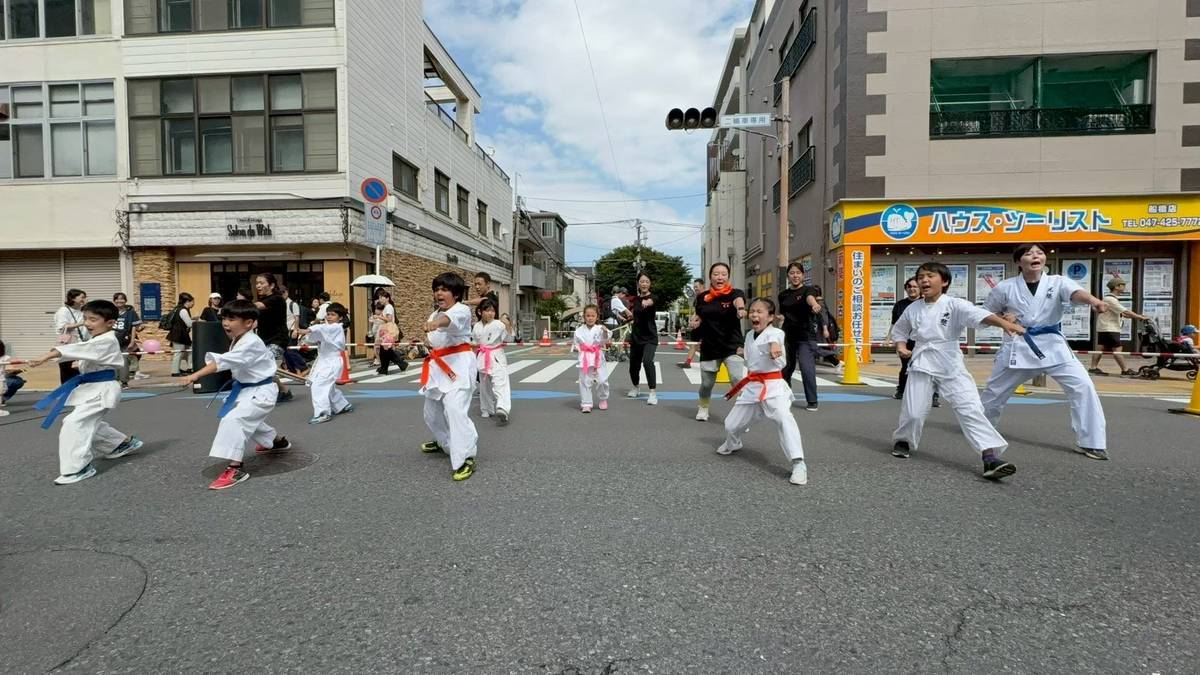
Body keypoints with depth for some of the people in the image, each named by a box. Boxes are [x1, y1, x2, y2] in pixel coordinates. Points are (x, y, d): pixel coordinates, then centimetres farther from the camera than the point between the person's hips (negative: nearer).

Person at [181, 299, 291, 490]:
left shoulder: (251, 343, -27)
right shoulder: (238, 340, 5)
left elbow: (224, 361, -39)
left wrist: (195, 375, -45)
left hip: (261, 391, -11)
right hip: (247, 389, 11)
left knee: (233, 420, -26)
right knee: (249, 420, 30)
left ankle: (235, 468, -22)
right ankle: (278, 441, 56)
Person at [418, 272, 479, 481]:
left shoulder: (462, 310, -13)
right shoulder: (434, 314, 15)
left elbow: (450, 319, -38)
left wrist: (436, 323, -58)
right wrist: (425, 345, 6)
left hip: (459, 364, -9)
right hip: (438, 366, 9)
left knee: (455, 409, -24)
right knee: (432, 411, 21)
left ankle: (465, 459, -21)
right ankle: (444, 442, 48)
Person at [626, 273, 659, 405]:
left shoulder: (652, 297, -10)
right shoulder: (635, 299, 7)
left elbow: (651, 301, -38)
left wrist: (647, 302, -60)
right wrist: (631, 319, 5)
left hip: (650, 337, -6)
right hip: (635, 336, 6)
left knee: (647, 361, -26)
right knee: (633, 365, 11)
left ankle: (653, 393, -19)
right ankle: (636, 388, 38)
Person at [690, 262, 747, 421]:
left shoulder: (735, 293, -10)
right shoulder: (702, 297, 1)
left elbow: (739, 300, -36)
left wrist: (741, 308, -59)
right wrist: (695, 321, -4)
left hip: (732, 346, -3)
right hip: (709, 347, 3)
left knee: (738, 380, -21)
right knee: (706, 383, 14)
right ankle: (703, 408, 44)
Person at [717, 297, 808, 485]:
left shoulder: (775, 333, -16)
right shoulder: (749, 335, 9)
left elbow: (775, 339, -45)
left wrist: (774, 346, -64)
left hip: (773, 386, -7)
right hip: (753, 386, 7)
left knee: (784, 419, -30)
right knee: (731, 424, 14)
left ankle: (798, 464, -24)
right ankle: (732, 444, 48)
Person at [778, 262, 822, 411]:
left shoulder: (807, 290, -7)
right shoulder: (783, 295, 7)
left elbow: (810, 298, -33)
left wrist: (815, 305, -54)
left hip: (806, 337, -5)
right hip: (788, 336, 5)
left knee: (807, 369, -13)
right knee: (785, 368, 14)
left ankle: (812, 402, 2)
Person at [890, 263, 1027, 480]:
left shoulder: (954, 305, -7)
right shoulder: (912, 309, 4)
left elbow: (978, 314, -25)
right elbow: (898, 330, 20)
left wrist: (1004, 322, -43)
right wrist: (901, 346, 1)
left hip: (950, 366, -2)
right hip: (922, 365, 2)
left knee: (971, 410, -10)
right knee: (914, 412, 1)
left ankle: (991, 457, -10)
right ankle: (903, 441, 28)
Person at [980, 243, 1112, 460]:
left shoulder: (1058, 283, -6)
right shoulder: (1005, 287, -5)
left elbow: (1076, 293, -29)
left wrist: (1093, 300, -51)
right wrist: (1002, 319, -14)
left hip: (1052, 345, 0)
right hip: (1018, 347, 0)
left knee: (1082, 386, -14)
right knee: (995, 391, 12)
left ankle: (1090, 442, 0)